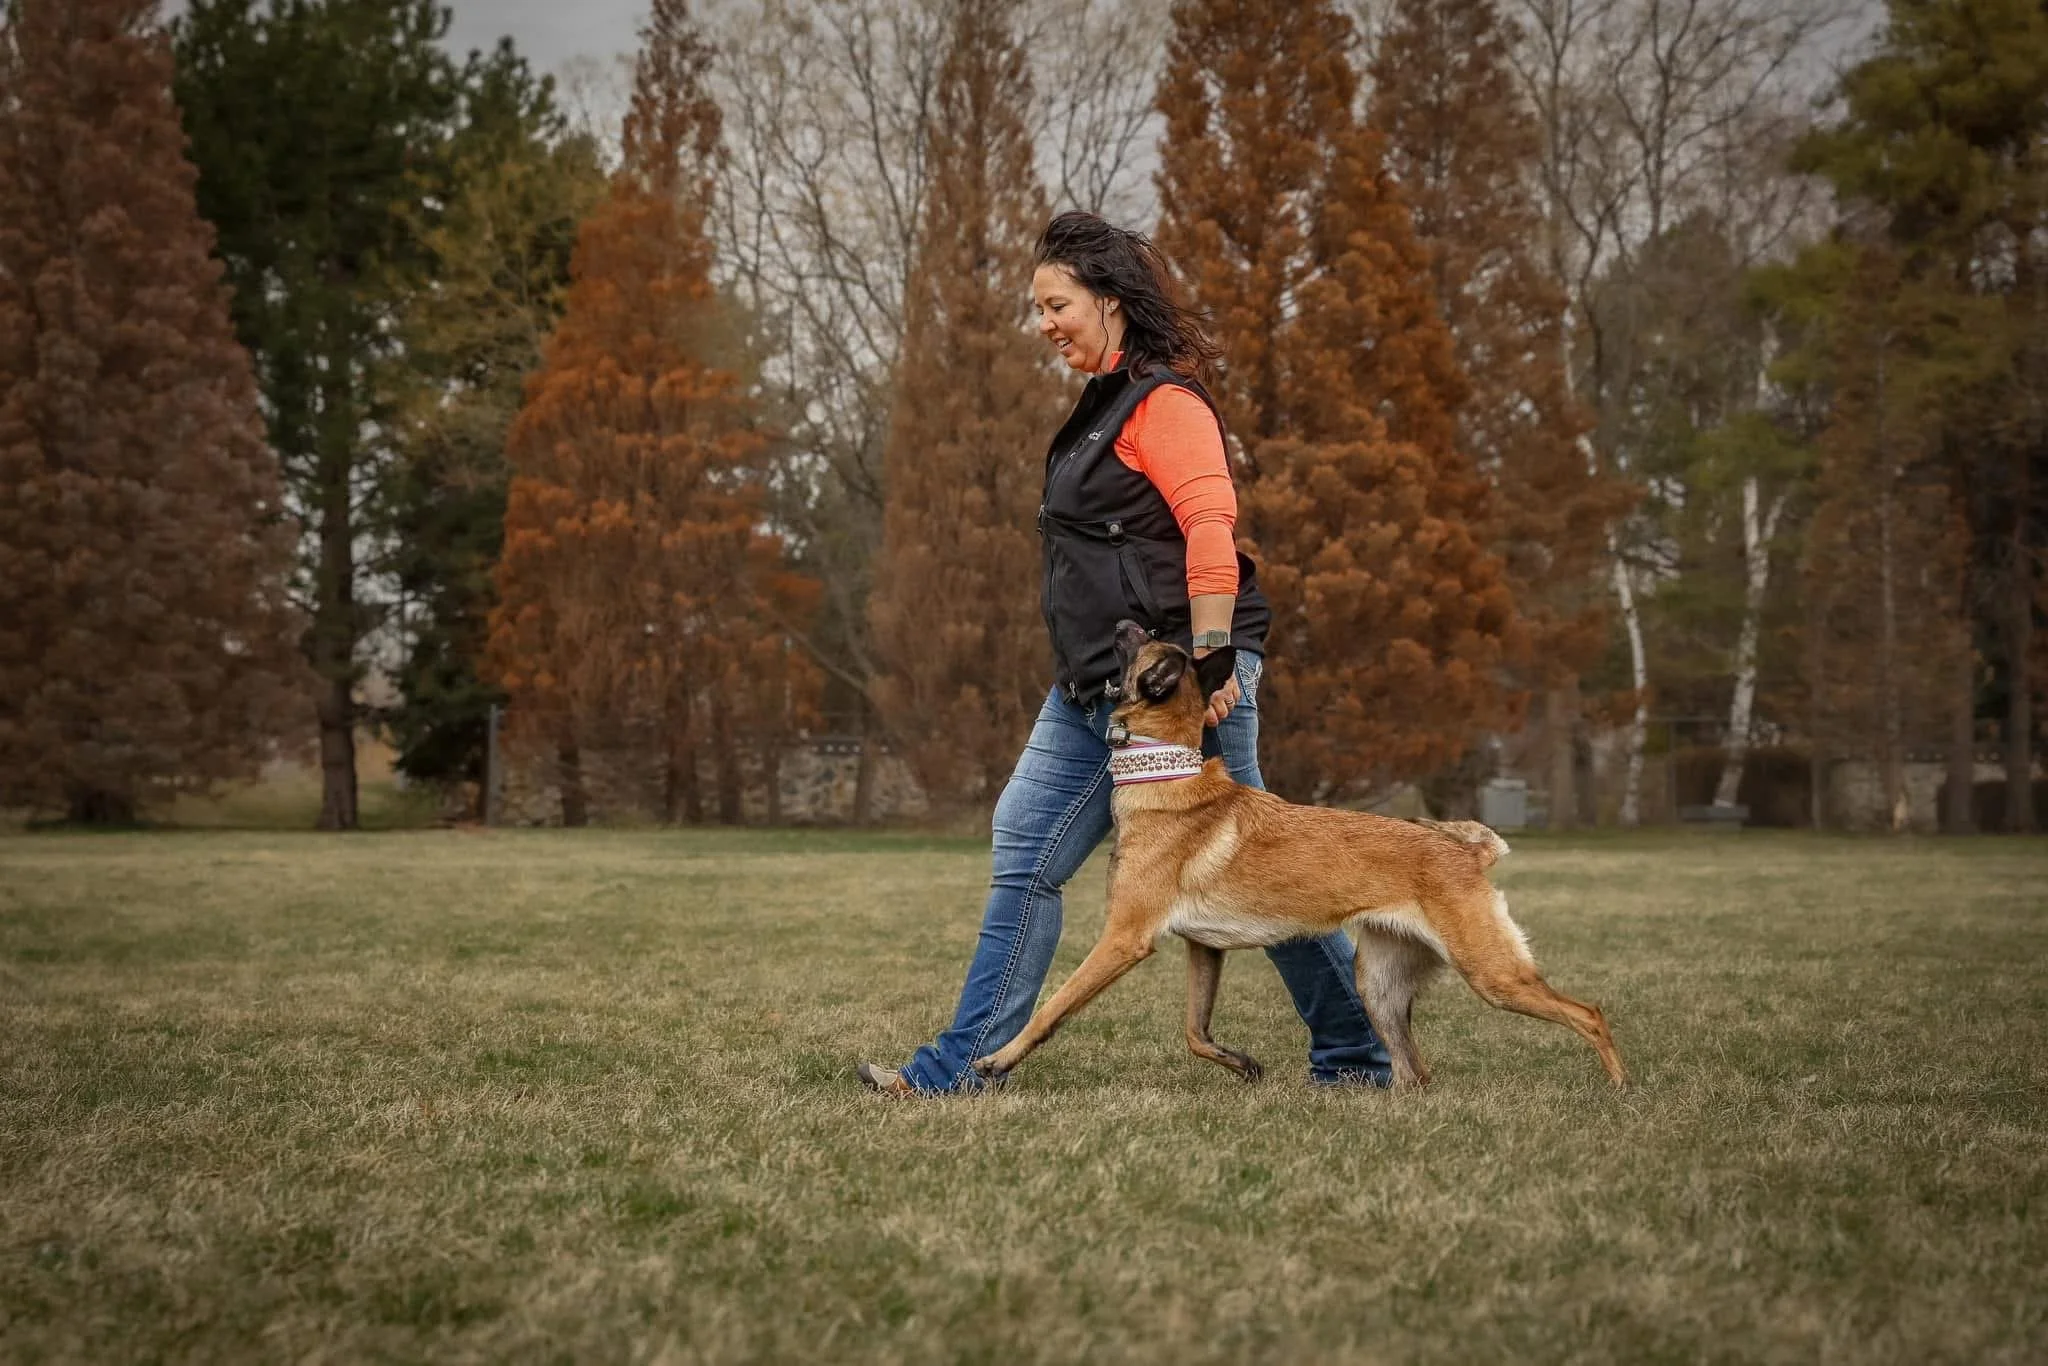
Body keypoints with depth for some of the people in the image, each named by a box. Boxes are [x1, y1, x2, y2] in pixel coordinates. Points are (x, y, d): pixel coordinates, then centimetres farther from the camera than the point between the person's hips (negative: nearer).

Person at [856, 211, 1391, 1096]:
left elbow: (1210, 531, -22)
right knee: (1024, 852, 4)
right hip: (1092, 690, 10)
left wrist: (1209, 656, -28)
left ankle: (1357, 1056, 14)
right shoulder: (1107, 406, 19)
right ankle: (962, 1064, 7)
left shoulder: (1163, 402, -12)